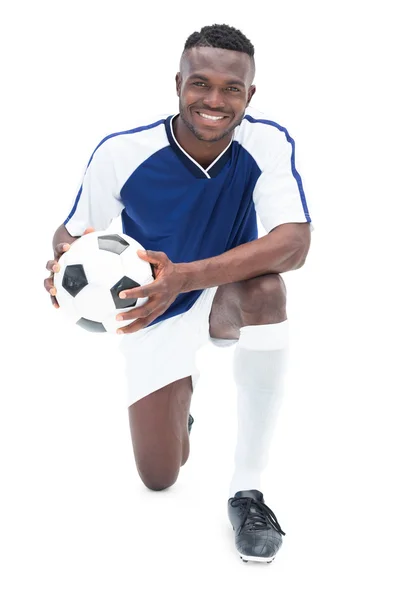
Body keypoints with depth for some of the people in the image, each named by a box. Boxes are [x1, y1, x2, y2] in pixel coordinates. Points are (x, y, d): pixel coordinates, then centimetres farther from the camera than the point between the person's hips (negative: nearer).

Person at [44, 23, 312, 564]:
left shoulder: (269, 144, -23)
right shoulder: (122, 152, -22)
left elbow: (294, 242, -36)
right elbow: (72, 232, -10)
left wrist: (185, 277, -49)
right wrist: (64, 260, -36)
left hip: (230, 300, 0)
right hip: (157, 315, 1)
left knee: (267, 286, -38)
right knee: (159, 476, -1)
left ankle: (246, 490, -22)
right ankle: (183, 393, 38)